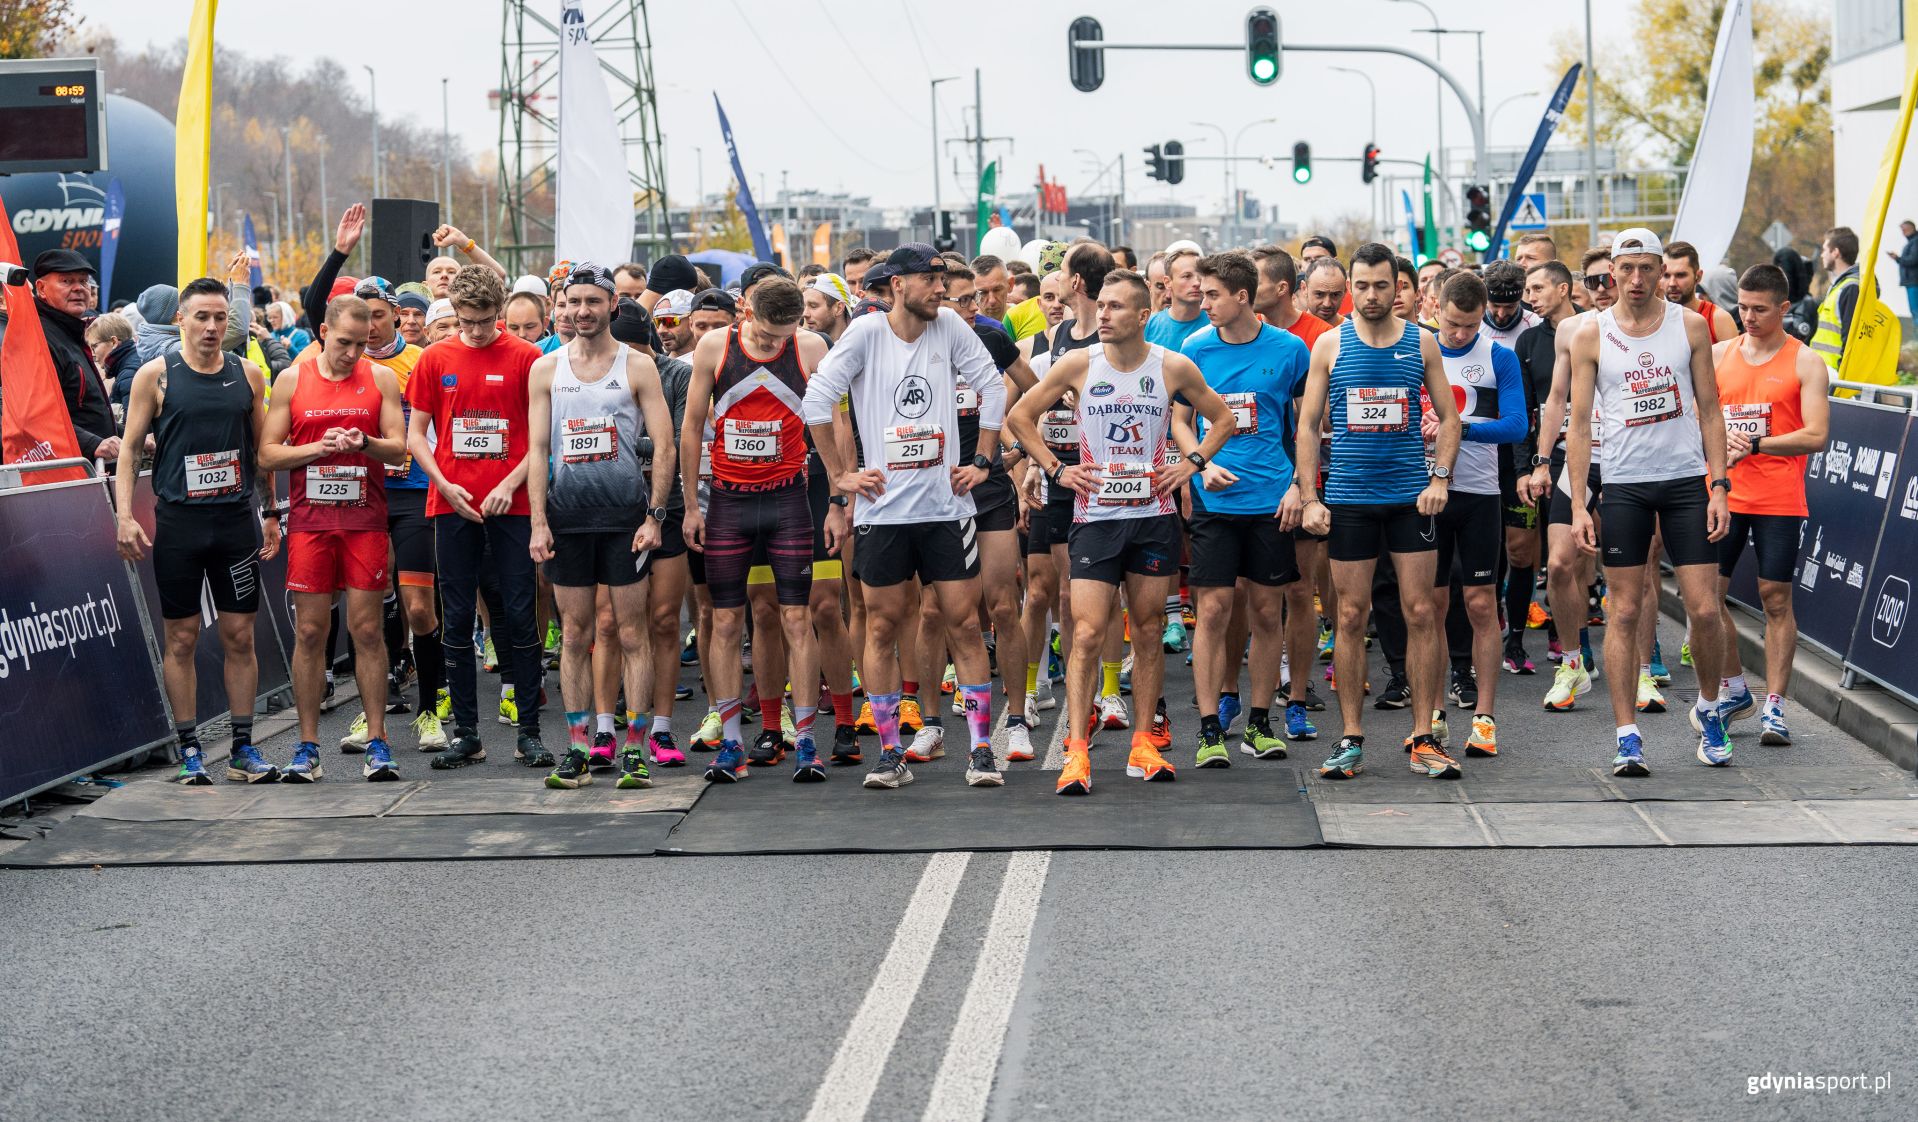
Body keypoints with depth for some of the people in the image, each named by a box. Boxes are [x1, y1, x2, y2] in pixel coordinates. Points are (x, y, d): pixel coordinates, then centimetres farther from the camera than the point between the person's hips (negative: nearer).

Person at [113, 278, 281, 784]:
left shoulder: (247, 375, 8)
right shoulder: (156, 374, 0)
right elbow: (130, 447, 1)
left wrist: (270, 513, 12)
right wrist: (125, 516, -8)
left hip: (236, 519, 2)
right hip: (177, 522, -2)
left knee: (240, 636, 4)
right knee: (181, 638, 2)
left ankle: (243, 748, 12)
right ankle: (190, 751, 10)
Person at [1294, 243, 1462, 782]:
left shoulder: (1421, 343, 5)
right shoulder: (1330, 345, 3)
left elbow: (1449, 417, 9)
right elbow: (1307, 425, 4)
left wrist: (1440, 478, -5)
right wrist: (1309, 498, -4)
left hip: (1411, 496, 0)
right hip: (1348, 499, 0)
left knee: (1420, 612, -1)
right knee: (1351, 617, 2)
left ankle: (1424, 738, 6)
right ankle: (1351, 739, 10)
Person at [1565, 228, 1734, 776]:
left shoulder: (1690, 325, 4)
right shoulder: (1591, 334, 1)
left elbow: (1710, 410, 7)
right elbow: (1579, 424, 2)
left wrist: (1719, 486, -2)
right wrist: (1578, 505, -4)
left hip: (1687, 480, 1)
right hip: (1622, 485, -1)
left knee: (1703, 608, -2)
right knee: (1625, 612, 0)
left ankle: (1708, 709, 22)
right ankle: (1627, 736, 4)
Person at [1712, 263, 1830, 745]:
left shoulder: (1805, 363, -2)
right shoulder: (1718, 354, 9)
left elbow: (1816, 435, -10)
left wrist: (1755, 445, -19)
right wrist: (1721, 439, -10)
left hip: (1779, 500, -4)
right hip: (1723, 493, 4)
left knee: (1776, 598, -2)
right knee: (1707, 592, 2)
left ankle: (1774, 707, 2)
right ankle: (1733, 689, 20)